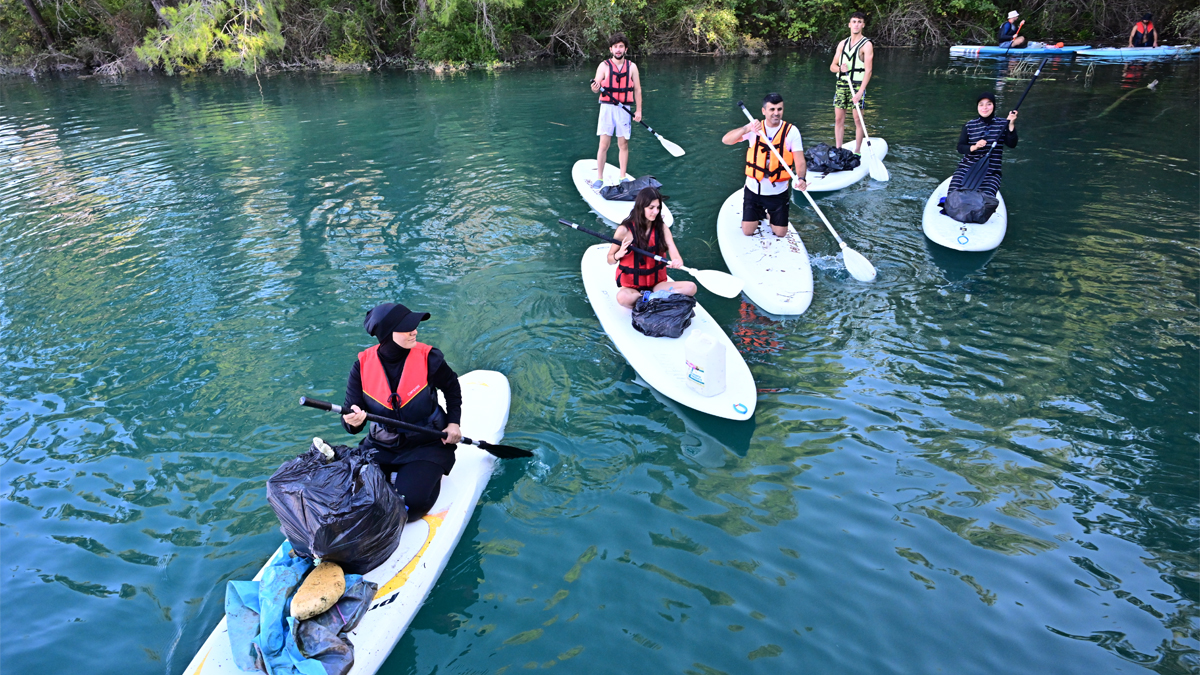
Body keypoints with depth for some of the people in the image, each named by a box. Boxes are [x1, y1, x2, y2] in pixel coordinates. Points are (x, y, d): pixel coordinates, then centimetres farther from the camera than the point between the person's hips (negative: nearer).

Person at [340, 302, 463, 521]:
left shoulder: (428, 358, -15)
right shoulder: (362, 365, -10)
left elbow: (452, 388, 6)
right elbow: (350, 412, -8)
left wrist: (453, 422, -3)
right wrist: (353, 422, -32)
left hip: (427, 445, -2)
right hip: (380, 448, 3)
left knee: (410, 501, -23)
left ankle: (427, 476, 11)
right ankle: (393, 477, 13)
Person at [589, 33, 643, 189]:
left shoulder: (632, 67, 5)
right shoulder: (604, 66, 0)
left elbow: (637, 90, 8)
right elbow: (597, 86, -6)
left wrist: (638, 110, 2)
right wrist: (595, 88, -31)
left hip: (624, 109, 2)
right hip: (607, 108, -2)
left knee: (623, 144, 6)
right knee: (604, 144, -5)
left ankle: (623, 177, 16)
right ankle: (599, 178, 1)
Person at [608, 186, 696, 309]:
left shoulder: (662, 229, 2)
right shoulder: (625, 230, -8)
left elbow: (675, 255, -9)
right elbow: (610, 260, 0)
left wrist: (677, 262, -33)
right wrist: (618, 255, -23)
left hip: (657, 283, 4)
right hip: (631, 286, -4)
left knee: (691, 287, -21)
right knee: (623, 297, -39)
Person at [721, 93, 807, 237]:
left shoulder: (791, 131, -7)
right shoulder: (754, 129, -4)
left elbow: (800, 161, -15)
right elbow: (725, 140, -17)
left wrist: (800, 179, -36)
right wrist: (747, 129, -34)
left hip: (778, 192, 0)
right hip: (753, 189, 1)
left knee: (780, 234, 4)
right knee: (747, 232, 2)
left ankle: (770, 213, 37)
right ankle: (759, 213, 34)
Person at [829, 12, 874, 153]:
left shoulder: (866, 45, -4)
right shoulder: (842, 43, 12)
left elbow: (868, 71, -11)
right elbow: (832, 66, 14)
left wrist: (860, 92, -21)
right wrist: (840, 68, -10)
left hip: (857, 86, -5)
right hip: (841, 85, 5)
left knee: (858, 120, -2)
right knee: (839, 119, 5)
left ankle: (857, 152, 4)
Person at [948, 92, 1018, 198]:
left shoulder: (1002, 125, 6)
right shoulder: (969, 126, 7)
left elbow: (1012, 144, -6)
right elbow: (960, 147, 1)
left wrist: (1011, 124, -18)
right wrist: (974, 147, -19)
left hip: (991, 174, -1)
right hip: (966, 169, 1)